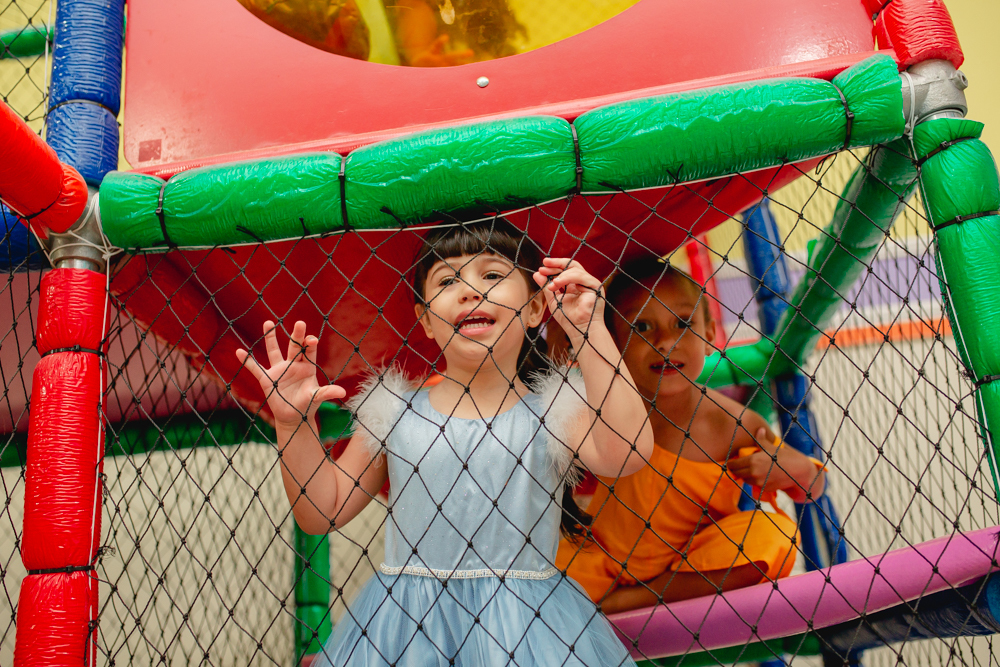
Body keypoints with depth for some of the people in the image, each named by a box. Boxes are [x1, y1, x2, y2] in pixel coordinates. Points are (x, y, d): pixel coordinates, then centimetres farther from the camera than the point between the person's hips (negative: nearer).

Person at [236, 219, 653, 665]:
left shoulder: (555, 411, 0)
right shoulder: (391, 413, 4)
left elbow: (627, 454, -20)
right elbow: (321, 513, 9)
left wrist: (589, 331, -20)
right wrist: (292, 423, -5)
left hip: (527, 627, 0)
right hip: (407, 627, 1)